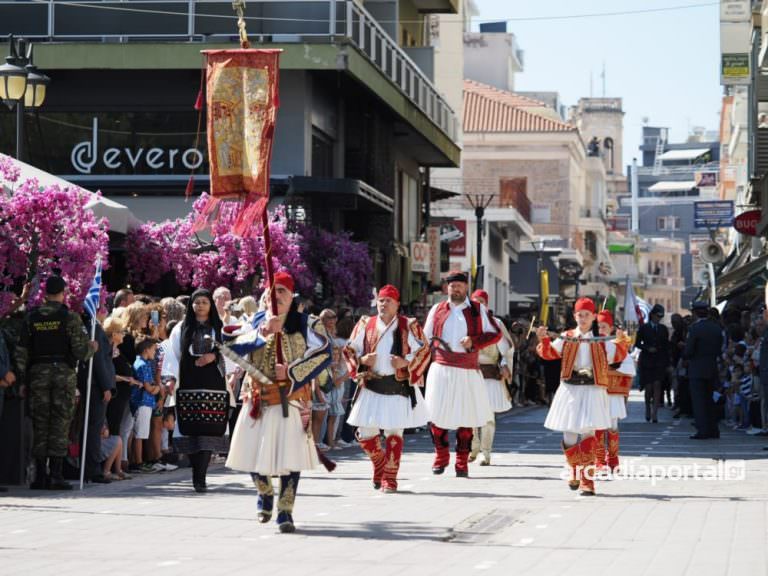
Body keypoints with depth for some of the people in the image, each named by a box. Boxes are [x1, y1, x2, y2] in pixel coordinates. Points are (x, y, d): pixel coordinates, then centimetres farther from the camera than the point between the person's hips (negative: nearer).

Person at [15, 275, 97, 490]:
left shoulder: (31, 317, 5)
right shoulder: (70, 318, -6)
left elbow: (21, 352, 4)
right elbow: (80, 351, -10)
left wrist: (23, 379, 11)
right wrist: (92, 348, 12)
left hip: (38, 373, 3)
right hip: (63, 373, -3)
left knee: (40, 424, 7)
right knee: (60, 424, -1)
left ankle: (40, 475, 6)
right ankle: (56, 475, -5)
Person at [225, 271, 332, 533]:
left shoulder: (305, 323, 0)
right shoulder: (257, 320, 10)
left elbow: (322, 353, -11)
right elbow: (235, 347, -5)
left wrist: (291, 372, -16)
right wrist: (263, 332, -19)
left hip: (290, 400, -3)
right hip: (257, 399, 4)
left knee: (290, 457, -9)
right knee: (253, 453, 9)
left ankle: (285, 512, 0)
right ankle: (265, 495, 36)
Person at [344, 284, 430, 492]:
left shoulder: (409, 326, -1)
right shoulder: (365, 325, 6)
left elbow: (424, 352, 1)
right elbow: (350, 350, 12)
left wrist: (406, 362, -15)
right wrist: (362, 360, -7)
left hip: (398, 387, -2)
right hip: (372, 387, 2)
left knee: (394, 432, 0)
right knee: (365, 432, 0)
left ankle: (390, 477, 9)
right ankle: (379, 463, 28)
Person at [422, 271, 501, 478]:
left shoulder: (478, 310, 7)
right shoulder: (437, 310, 12)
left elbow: (495, 334, 5)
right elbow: (426, 337, 18)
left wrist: (474, 341, -10)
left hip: (468, 372, -1)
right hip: (441, 369, 1)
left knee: (466, 418, 1)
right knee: (438, 415, -1)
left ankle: (462, 463, 10)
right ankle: (441, 457, 18)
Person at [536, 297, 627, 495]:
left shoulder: (601, 340, 5)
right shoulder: (566, 338, 8)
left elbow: (618, 356, -5)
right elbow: (549, 353, -3)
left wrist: (622, 343, -24)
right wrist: (543, 340, -21)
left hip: (592, 391, -2)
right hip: (570, 390, 2)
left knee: (587, 434, -12)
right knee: (569, 437, 6)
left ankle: (587, 481, -9)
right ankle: (575, 472, 31)